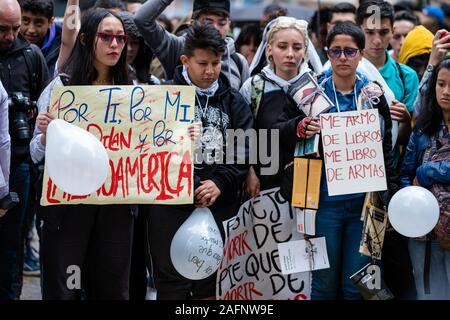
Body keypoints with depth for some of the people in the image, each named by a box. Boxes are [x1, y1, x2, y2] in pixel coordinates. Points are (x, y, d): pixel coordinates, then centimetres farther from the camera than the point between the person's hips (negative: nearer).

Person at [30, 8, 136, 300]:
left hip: (117, 202, 3)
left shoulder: (130, 91, 7)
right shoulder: (62, 86, -4)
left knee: (112, 289, 8)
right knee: (63, 290, 1)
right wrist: (46, 132, -26)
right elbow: (38, 154, -5)